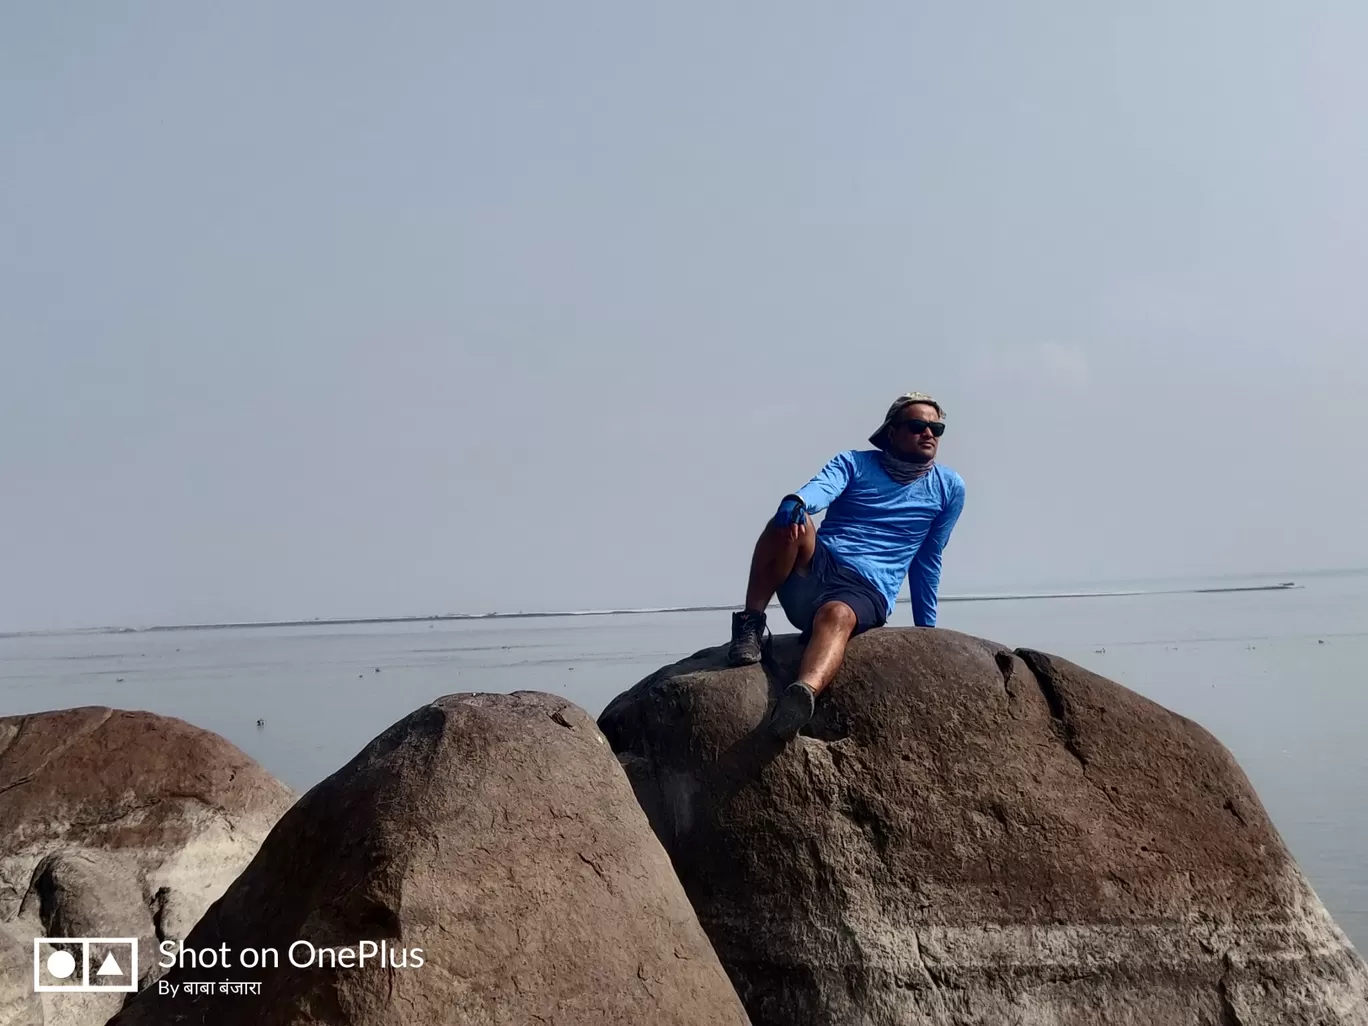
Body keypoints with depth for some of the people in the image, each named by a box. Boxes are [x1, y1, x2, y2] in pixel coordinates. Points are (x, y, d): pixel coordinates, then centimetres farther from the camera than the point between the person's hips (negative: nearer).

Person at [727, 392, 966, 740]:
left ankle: (803, 695, -69)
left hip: (866, 592, -1)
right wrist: (796, 502, -37)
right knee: (789, 522, -32)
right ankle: (751, 623, -22)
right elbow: (822, 487, -12)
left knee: (837, 615, -39)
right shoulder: (855, 462, 12)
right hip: (812, 569, 1)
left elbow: (927, 561, 23)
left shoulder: (949, 488, 16)